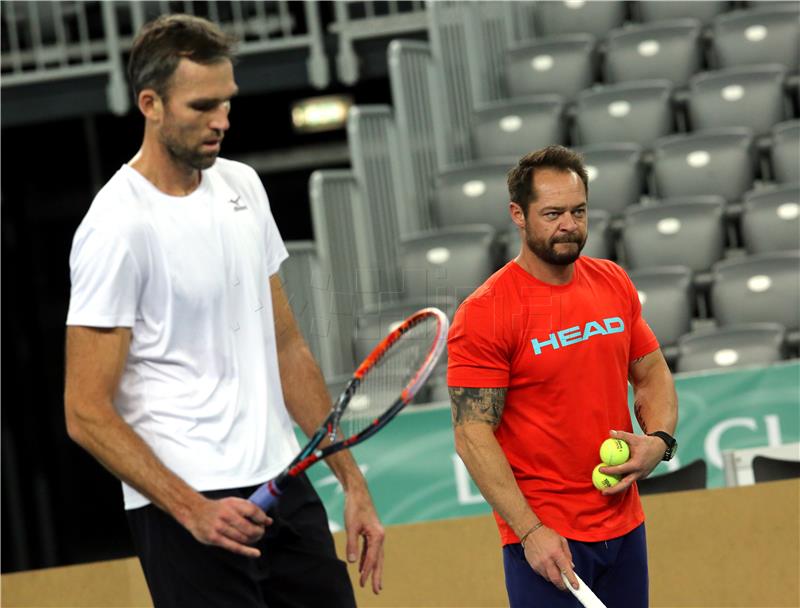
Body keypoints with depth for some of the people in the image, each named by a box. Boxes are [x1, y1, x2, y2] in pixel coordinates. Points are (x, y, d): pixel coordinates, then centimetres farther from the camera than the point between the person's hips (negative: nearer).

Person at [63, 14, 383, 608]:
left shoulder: (243, 186, 10)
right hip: (185, 505, -7)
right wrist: (192, 511, -22)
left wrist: (352, 480, 12)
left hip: (284, 487, 7)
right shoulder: (119, 228, -13)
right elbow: (86, 413, -14)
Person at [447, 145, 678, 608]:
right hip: (545, 540, -6)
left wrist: (659, 440, -3)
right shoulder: (484, 313, -12)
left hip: (625, 526, 6)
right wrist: (530, 531, -18)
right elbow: (473, 436, -14)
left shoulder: (614, 283, 6)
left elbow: (652, 374, 17)